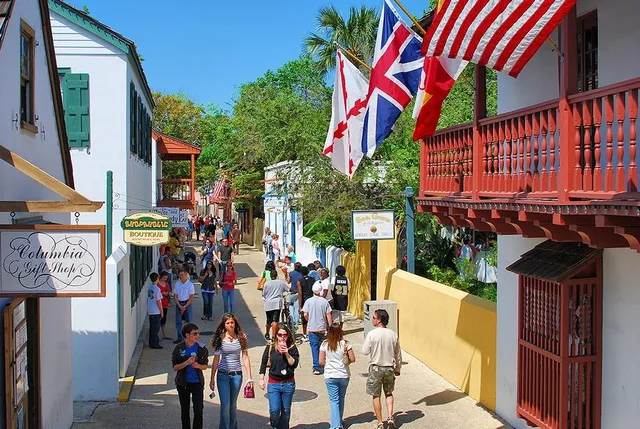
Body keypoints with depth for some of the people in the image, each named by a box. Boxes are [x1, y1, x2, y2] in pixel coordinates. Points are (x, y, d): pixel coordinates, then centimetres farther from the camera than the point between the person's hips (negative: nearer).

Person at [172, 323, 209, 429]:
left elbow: (205, 366, 5)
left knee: (199, 410, -7)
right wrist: (187, 362, -24)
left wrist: (198, 365, -17)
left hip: (197, 382, 0)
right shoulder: (178, 348, -8)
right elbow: (175, 367, -8)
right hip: (183, 383, 0)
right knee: (185, 411, 13)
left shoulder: (202, 348, -4)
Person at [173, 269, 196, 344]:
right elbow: (175, 296, 4)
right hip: (179, 303, 3)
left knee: (189, 321, -1)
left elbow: (191, 297, -5)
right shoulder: (177, 284, 1)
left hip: (187, 303, -3)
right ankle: (179, 337, 11)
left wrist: (185, 306, -10)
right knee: (178, 321, 4)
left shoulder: (190, 284, -6)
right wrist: (180, 306, -7)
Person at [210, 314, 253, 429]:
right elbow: (216, 360, 1)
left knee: (233, 405, 13)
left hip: (237, 375, 1)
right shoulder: (220, 339, -3)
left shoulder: (241, 337, -1)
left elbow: (245, 358, 0)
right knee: (225, 405, -6)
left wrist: (249, 377, -3)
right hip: (223, 375, -1)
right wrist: (212, 379, 2)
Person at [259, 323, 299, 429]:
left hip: (288, 384, 1)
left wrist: (287, 353, -20)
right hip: (273, 384, -1)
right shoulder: (270, 348, -1)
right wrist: (262, 379, 4)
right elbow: (263, 363, 7)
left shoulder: (292, 348, -2)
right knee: (274, 411, -8)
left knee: (286, 411, 10)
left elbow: (294, 364, -10)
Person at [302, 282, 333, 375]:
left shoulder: (308, 301, -7)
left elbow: (305, 315, -10)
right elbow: (328, 315, -4)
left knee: (314, 347, -1)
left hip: (312, 329, -2)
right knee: (320, 346, 17)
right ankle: (319, 364, 28)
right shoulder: (325, 301, -4)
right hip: (322, 328, 2)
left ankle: (317, 368, -9)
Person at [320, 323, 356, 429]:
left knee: (334, 400, 2)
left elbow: (321, 361, -5)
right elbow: (352, 359, -6)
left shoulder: (325, 344, -8)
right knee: (341, 399, 19)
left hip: (330, 376, -1)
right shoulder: (345, 343, -9)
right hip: (343, 375, 1)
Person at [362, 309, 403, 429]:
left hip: (376, 368, -3)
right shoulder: (393, 334, -3)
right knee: (389, 393, 21)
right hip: (390, 368, 3)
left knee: (376, 396, 9)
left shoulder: (372, 334, -16)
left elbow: (365, 351, -7)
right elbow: (398, 354, 5)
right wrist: (398, 368, 17)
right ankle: (390, 418, 8)